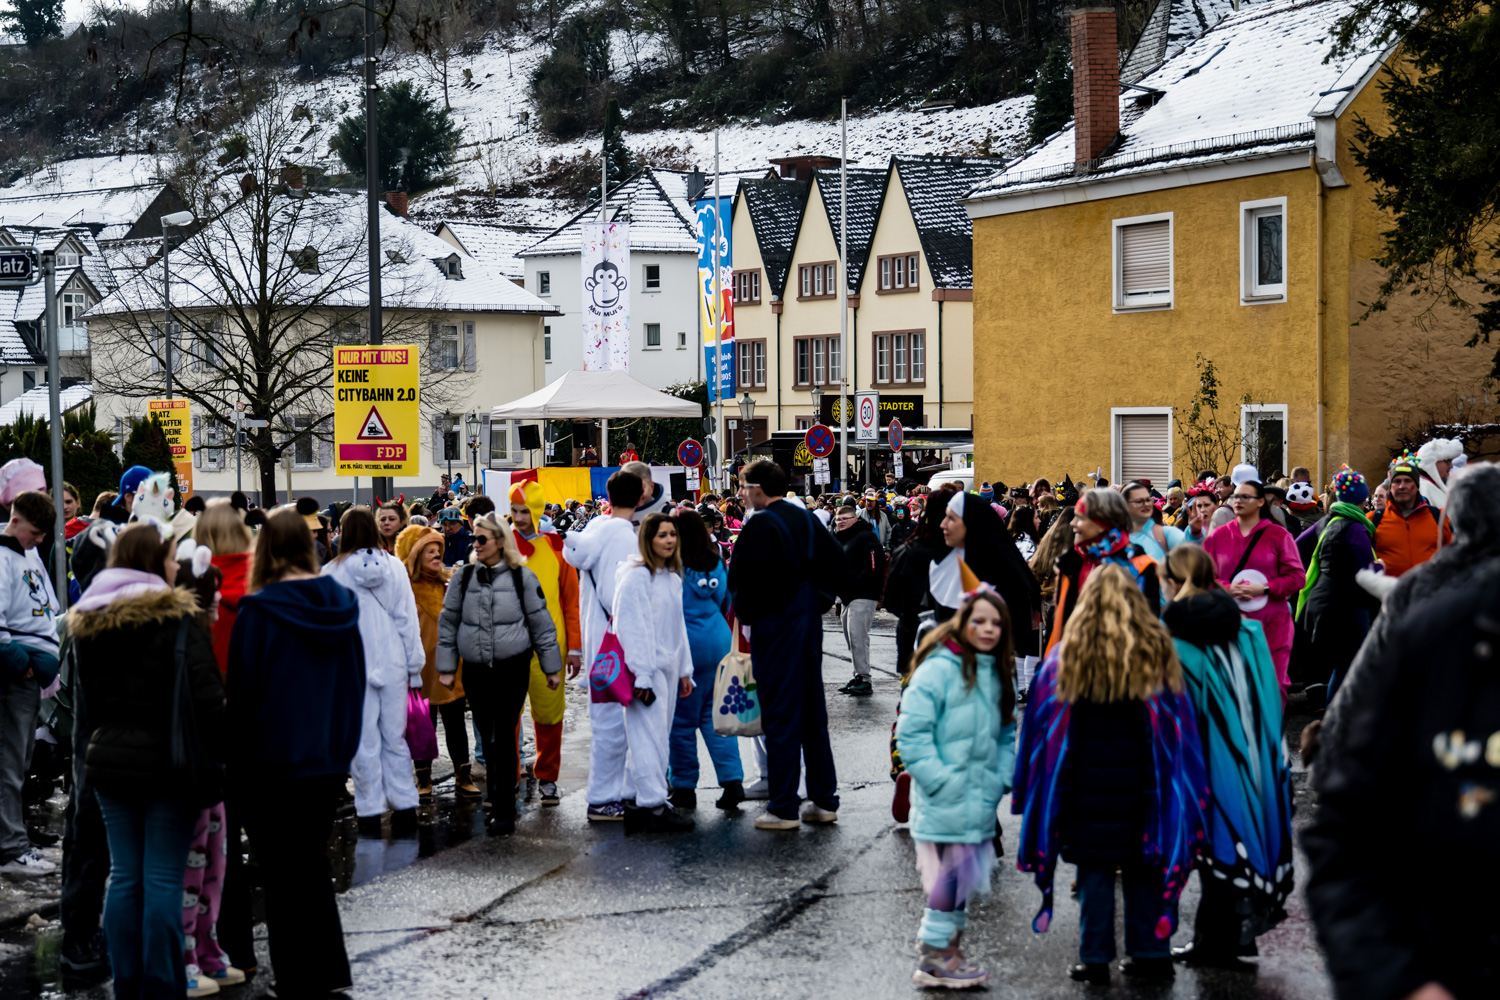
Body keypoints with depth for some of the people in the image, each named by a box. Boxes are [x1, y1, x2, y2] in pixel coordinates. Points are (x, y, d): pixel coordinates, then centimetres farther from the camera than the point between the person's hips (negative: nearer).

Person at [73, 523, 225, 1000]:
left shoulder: (86, 624, 7)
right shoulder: (177, 619, -12)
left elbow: (85, 696, 15)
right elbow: (206, 697, -16)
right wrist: (215, 757, -8)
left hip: (109, 758, 6)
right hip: (167, 761, -5)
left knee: (124, 875, 11)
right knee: (164, 879, 0)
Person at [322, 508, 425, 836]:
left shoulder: (333, 572, -5)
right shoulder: (394, 567, 0)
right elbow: (408, 619, 3)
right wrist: (414, 664, 10)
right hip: (393, 665, 2)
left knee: (364, 743, 4)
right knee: (395, 739, 10)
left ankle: (370, 815, 6)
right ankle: (405, 810, 9)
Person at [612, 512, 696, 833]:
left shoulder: (673, 577, 15)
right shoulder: (636, 577, -11)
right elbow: (632, 629, -15)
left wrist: (685, 670, 18)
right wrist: (641, 677, -18)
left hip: (668, 668, 9)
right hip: (645, 670, -9)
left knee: (658, 737, 10)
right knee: (649, 736, -10)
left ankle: (641, 804, 15)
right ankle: (654, 805, -11)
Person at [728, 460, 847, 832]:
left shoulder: (760, 525, -14)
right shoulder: (805, 519, 9)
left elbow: (745, 577, -21)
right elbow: (839, 561, 15)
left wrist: (745, 613, -3)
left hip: (775, 625, -7)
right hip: (809, 622, 7)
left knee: (780, 715, -3)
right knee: (812, 711, 13)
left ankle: (784, 808, -2)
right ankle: (824, 800, 17)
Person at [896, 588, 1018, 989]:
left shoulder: (997, 674, 11)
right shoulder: (939, 669, -13)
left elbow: (1005, 735, 20)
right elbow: (911, 734, -15)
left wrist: (1001, 779, 6)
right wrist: (942, 781, -17)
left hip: (980, 803, 7)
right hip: (944, 804, -7)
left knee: (966, 877, 13)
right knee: (950, 876, -4)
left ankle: (948, 949, 25)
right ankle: (934, 958, 8)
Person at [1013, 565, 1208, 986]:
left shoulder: (1066, 654, -5)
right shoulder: (1157, 651, -3)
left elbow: (1042, 724, 1)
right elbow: (1178, 726, 2)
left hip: (1088, 782, -1)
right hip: (1140, 784, 1)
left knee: (1095, 870, 5)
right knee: (1145, 868, 11)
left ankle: (1095, 958, 7)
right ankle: (1151, 953, 15)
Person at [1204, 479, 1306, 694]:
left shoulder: (1278, 535, 2)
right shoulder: (1217, 536, 7)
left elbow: (1297, 577, -2)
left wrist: (1264, 589, -14)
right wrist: (1227, 589, -13)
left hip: (1271, 622, -1)